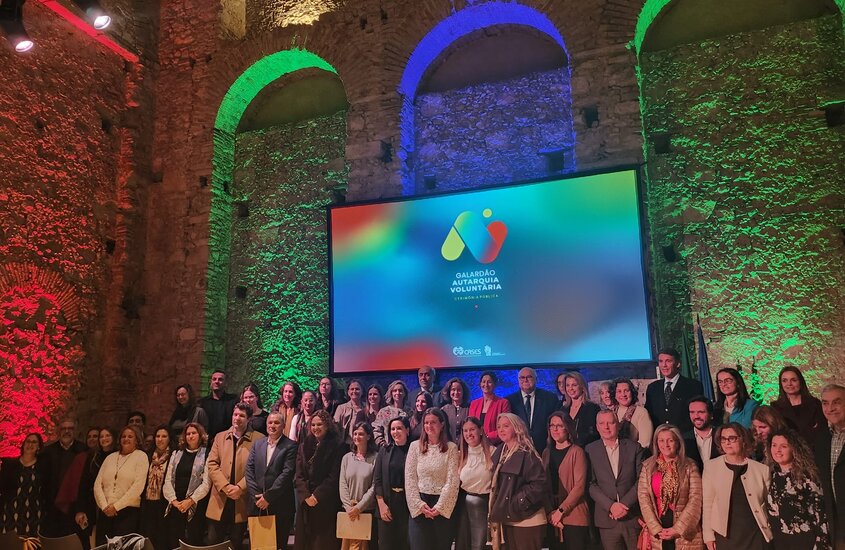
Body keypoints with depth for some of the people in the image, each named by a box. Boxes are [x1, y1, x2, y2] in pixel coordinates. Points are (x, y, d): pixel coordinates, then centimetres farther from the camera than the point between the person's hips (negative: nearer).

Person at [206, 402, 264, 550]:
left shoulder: (258, 439, -3)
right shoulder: (220, 437, 9)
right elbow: (211, 464, 1)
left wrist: (240, 487, -17)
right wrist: (225, 486, -12)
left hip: (242, 500, -3)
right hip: (220, 500, 3)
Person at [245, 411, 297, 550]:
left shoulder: (290, 446, -4)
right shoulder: (258, 444, 11)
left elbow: (287, 473, -12)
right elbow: (249, 469, 5)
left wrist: (268, 496, -13)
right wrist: (256, 494, -6)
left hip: (279, 505, -4)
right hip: (257, 503, 4)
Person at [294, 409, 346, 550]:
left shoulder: (337, 446, -4)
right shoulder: (304, 446, 11)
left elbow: (335, 476, -10)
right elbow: (299, 476, 4)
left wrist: (317, 495, -14)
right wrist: (306, 496, -9)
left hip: (327, 503, -4)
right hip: (306, 502, 5)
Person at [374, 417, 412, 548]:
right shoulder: (384, 450, 5)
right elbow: (377, 479, 3)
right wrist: (381, 504, -6)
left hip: (407, 502, -2)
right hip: (387, 502, 2)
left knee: (406, 542, 5)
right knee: (387, 543, 7)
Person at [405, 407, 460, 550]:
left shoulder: (451, 448, -1)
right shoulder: (415, 446, 3)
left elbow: (452, 480, -6)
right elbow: (410, 479, 0)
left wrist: (439, 507, -12)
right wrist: (419, 504, -9)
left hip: (443, 506, -1)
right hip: (419, 506, 1)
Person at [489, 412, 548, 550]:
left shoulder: (527, 454, -14)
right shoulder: (499, 453, 9)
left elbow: (539, 484, -20)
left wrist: (519, 502, -18)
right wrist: (496, 511, 10)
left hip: (526, 519, -7)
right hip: (507, 519, 7)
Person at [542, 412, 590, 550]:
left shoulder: (577, 452, -6)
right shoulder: (547, 453, 10)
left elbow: (579, 486, -11)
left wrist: (561, 510, -13)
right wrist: (550, 512, -3)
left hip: (573, 516, -5)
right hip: (552, 517, 5)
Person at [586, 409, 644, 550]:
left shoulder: (634, 447, 4)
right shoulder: (590, 450, 2)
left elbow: (642, 479, -1)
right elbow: (591, 484, -2)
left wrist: (625, 504, -10)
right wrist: (611, 506, -13)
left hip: (633, 516, 0)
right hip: (607, 519, 0)